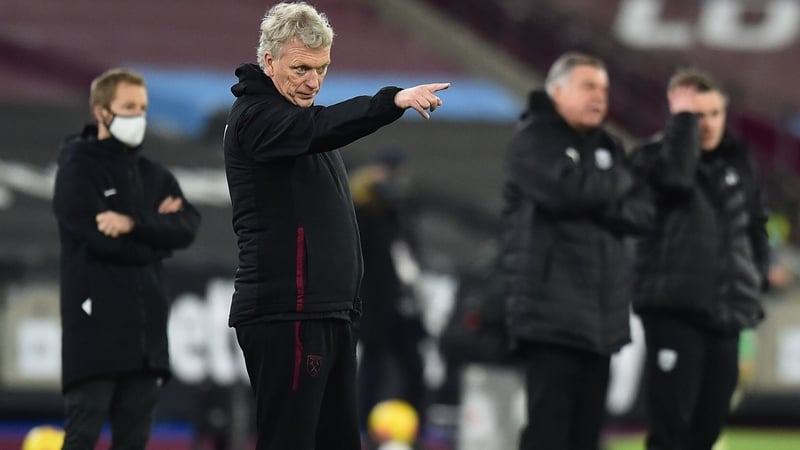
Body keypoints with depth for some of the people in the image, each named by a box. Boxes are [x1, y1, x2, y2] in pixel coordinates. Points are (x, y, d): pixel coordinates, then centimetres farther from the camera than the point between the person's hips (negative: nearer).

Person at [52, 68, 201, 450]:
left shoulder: (154, 175, 16)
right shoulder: (77, 169, -2)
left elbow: (187, 228, 0)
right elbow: (99, 237, -15)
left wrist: (135, 224, -15)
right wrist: (156, 229, -2)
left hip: (145, 327, 6)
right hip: (95, 325, -6)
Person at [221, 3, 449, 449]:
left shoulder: (299, 112, 20)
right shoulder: (255, 116, -10)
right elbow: (321, 127, -29)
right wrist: (393, 100, -44)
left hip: (328, 312, 10)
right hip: (286, 316, -10)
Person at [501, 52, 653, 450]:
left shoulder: (606, 146, 18)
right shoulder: (533, 139, -3)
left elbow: (641, 211, 8)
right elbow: (566, 189, -21)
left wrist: (603, 205, -12)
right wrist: (617, 183, -3)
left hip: (602, 310, 7)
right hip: (550, 309, -7)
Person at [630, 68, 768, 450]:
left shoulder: (738, 161, 12)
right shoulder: (653, 155, -3)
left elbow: (755, 225, 22)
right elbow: (676, 174, -27)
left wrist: (756, 275, 12)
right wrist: (684, 117, -17)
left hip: (727, 310, 6)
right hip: (675, 307, -5)